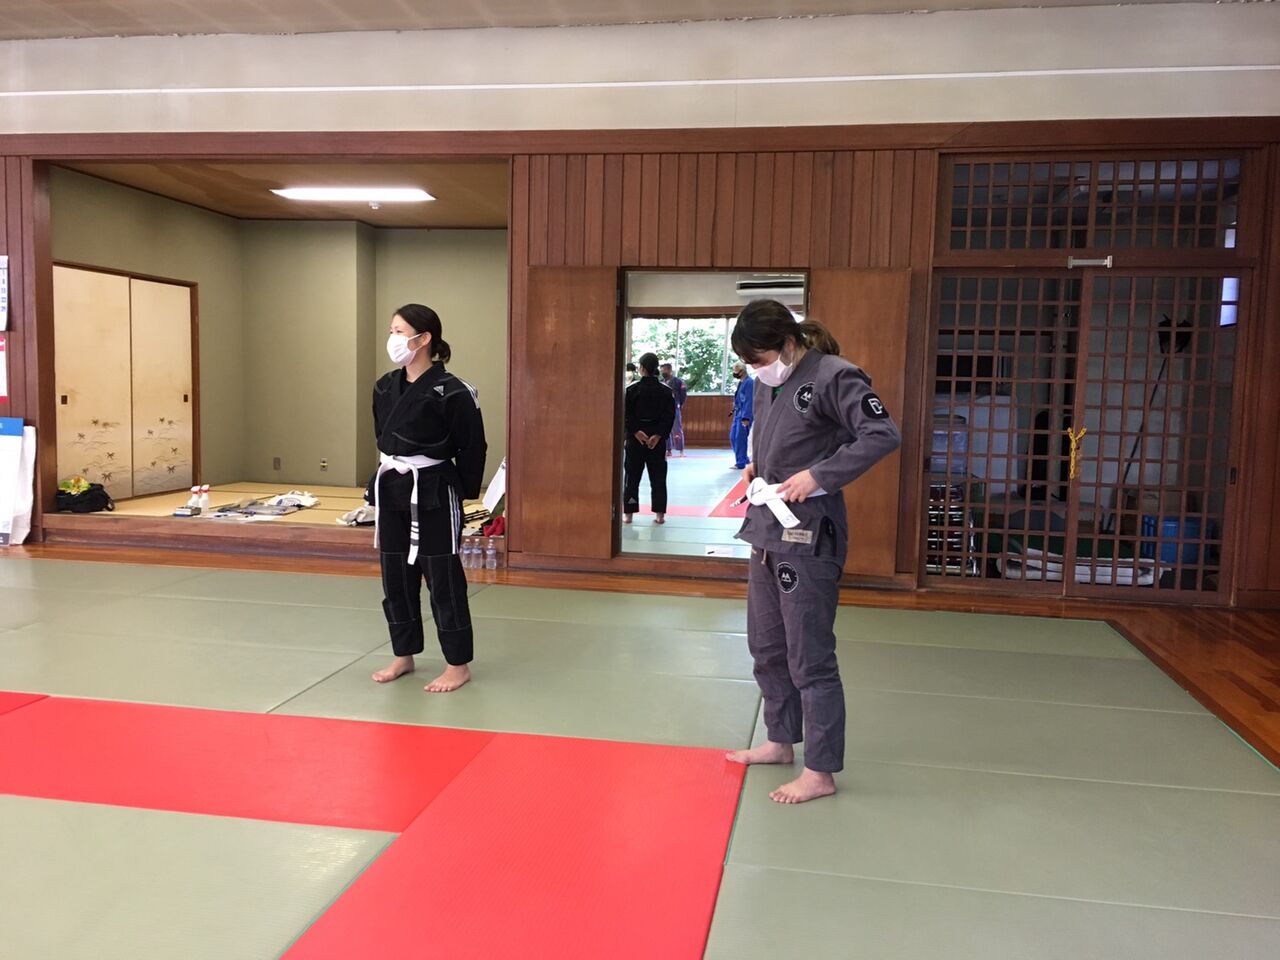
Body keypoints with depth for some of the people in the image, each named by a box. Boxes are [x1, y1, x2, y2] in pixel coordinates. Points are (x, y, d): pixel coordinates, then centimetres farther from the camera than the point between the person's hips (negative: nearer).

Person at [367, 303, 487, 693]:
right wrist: (386, 483, 12)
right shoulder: (385, 388, 7)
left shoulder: (452, 391, -14)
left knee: (443, 579, 1)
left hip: (434, 494, -7)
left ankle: (459, 665, 14)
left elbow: (473, 448, -9)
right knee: (395, 578, 14)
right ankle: (404, 656, 30)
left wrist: (461, 494, -5)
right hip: (392, 490, 7)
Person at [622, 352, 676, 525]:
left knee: (632, 475, 5)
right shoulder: (666, 390, 1)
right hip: (657, 438, 2)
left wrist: (636, 432, -10)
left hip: (635, 438, -2)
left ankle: (628, 513, 6)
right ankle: (659, 513, 9)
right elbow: (670, 416, -4)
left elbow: (626, 414, -9)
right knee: (658, 476, 8)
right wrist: (659, 435, -7)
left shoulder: (632, 389, -5)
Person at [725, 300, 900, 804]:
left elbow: (883, 435, -21)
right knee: (766, 647, 19)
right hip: (768, 528, 9)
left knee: (810, 657, -1)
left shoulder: (833, 376, -15)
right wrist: (756, 467, 7)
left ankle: (820, 772, 13)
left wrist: (819, 475, -23)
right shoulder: (768, 383, 11)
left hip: (809, 534, -9)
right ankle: (781, 740, 37)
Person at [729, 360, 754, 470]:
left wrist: (746, 417, -24)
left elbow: (749, 401, -21)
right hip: (737, 414, 10)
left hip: (744, 415, -10)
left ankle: (740, 463, 1)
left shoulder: (749, 382, -15)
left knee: (740, 439, -7)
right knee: (733, 438, 11)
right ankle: (745, 459, 21)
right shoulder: (741, 383, 15)